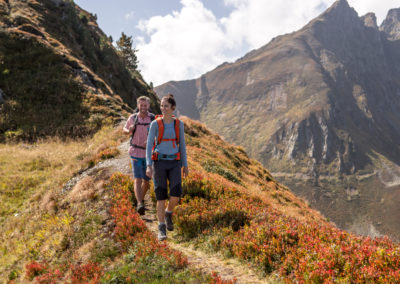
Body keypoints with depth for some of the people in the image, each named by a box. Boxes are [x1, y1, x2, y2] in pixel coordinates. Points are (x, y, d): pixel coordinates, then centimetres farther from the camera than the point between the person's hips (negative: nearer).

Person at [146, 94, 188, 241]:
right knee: (161, 196, -3)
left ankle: (168, 213, 22)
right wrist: (148, 165, -15)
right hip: (159, 162, -2)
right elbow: (149, 145, -4)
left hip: (174, 163, 2)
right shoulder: (155, 124, -3)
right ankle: (162, 229, 7)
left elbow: (182, 145, 10)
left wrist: (185, 165, 9)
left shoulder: (179, 124, 5)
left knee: (176, 195, -12)